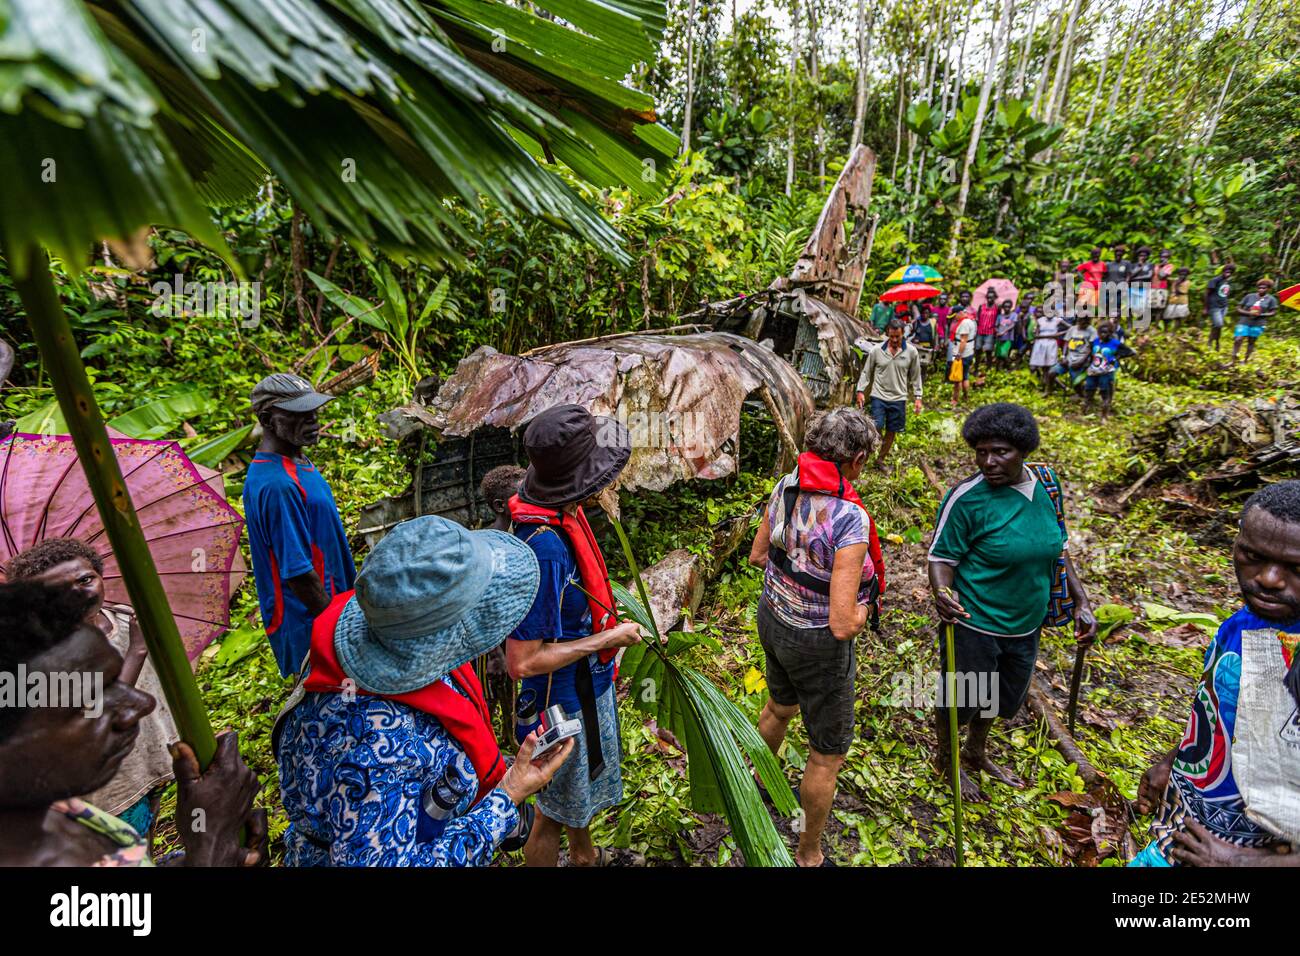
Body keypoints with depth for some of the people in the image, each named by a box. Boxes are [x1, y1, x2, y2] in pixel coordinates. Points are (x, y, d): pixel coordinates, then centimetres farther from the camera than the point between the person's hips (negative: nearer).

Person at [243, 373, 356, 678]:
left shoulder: (296, 462, 4)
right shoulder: (277, 485, -28)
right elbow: (298, 574, -26)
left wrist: (349, 589, 20)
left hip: (327, 603, 9)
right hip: (309, 623, -9)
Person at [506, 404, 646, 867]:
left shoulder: (564, 513, -9)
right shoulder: (545, 549, -38)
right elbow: (522, 662, -32)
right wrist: (608, 638, -26)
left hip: (587, 685, 9)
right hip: (565, 704, -9)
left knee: (587, 783, 33)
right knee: (556, 809, 19)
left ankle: (584, 856, 59)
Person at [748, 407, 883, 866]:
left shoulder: (786, 487, -11)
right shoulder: (850, 521, -32)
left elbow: (757, 555, 4)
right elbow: (842, 625, -29)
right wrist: (862, 609, -8)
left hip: (773, 616, 7)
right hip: (815, 643, -7)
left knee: (780, 706, 35)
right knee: (827, 755, 17)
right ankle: (809, 856, 40)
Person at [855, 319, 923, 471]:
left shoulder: (911, 352, -2)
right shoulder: (876, 350, -5)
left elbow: (915, 376, 5)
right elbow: (866, 372, 3)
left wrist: (917, 397, 3)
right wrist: (861, 391, -4)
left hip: (899, 399, 2)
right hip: (879, 396, -2)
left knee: (891, 431, 9)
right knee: (877, 428, -10)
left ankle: (881, 459, 26)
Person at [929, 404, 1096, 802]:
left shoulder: (1045, 484, -3)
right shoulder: (967, 497, -22)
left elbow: (1058, 547, 9)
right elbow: (942, 556, -19)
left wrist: (1081, 602, 7)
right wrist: (941, 593, -38)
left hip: (1026, 624, 6)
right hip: (975, 625, -6)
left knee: (1000, 696, 25)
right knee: (959, 698, 13)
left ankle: (976, 753, 52)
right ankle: (945, 759, 42)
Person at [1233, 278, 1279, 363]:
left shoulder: (1271, 299, 3)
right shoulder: (1249, 296, 2)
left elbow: (1273, 312, 4)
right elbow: (1238, 308, 3)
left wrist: (1260, 315, -13)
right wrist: (1248, 313, -14)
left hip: (1258, 324, 1)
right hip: (1244, 322, -1)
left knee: (1251, 342, 6)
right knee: (1238, 340, -12)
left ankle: (1246, 361, 15)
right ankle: (1233, 361, -9)